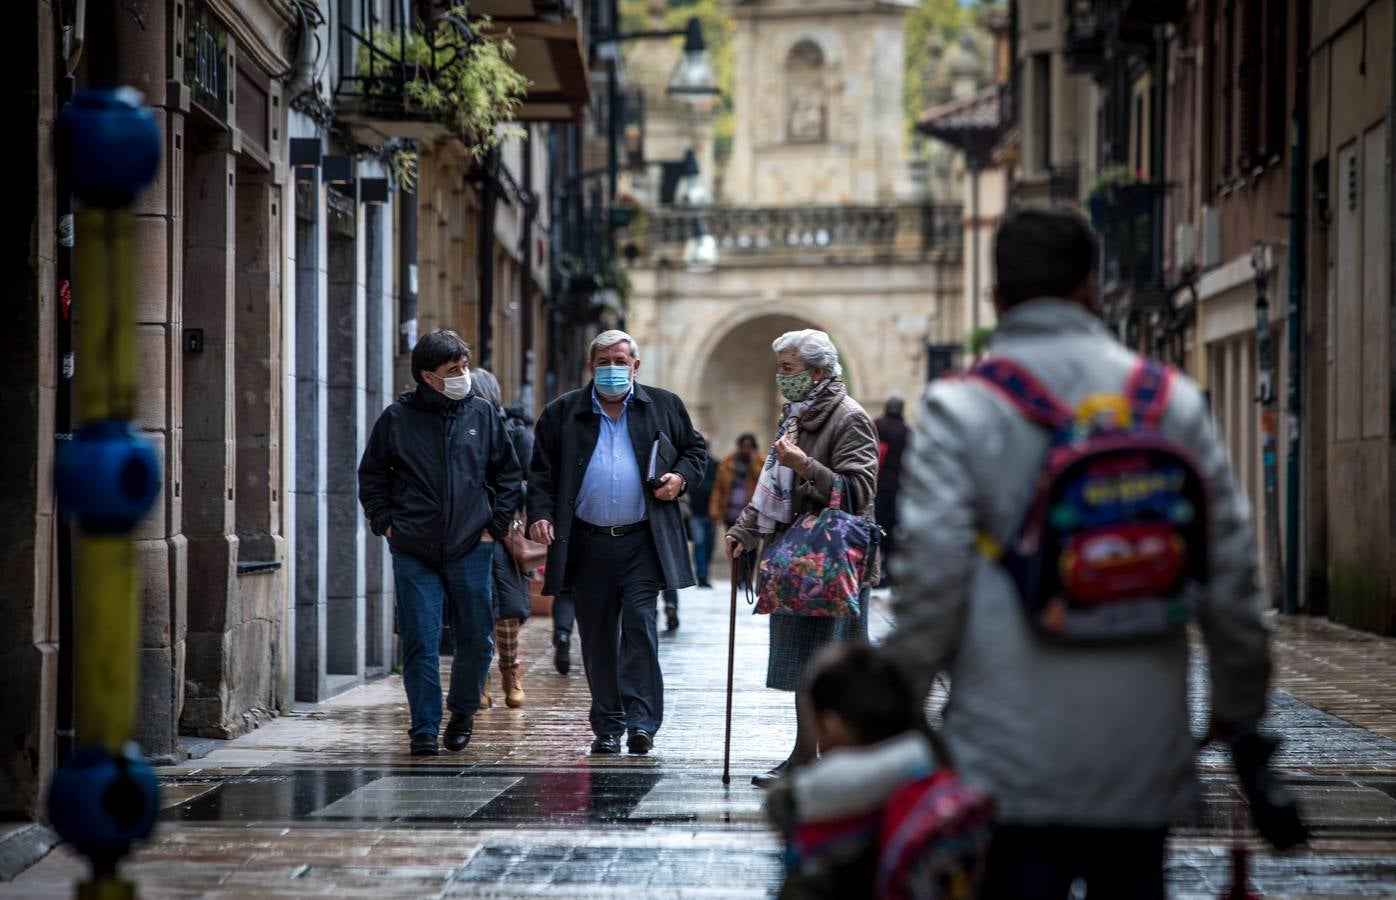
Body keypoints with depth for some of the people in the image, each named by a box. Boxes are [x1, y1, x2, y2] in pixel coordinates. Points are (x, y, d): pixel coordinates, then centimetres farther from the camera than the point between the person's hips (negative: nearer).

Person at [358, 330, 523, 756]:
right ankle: (424, 728, 5)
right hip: (413, 553, -1)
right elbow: (371, 477, 11)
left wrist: (495, 525, 5)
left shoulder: (481, 414, 5)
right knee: (420, 642, -2)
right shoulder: (397, 419, 1)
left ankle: (463, 711, 29)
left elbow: (509, 475, 13)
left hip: (471, 549, 1)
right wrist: (386, 524, 1)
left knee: (477, 640, 6)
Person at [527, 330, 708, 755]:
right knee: (597, 637, 6)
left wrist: (681, 477, -3)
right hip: (587, 543, 1)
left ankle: (641, 721, -11)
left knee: (640, 623, -11)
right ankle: (608, 725, 14)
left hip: (642, 541, -1)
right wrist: (540, 513, -9)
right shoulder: (562, 413, 7)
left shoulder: (663, 406, 9)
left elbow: (695, 450, 17)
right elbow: (541, 470, 6)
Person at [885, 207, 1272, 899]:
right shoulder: (1172, 403, 4)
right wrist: (1241, 708, 17)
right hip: (1144, 760, 3)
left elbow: (932, 580, -11)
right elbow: (1231, 575, 5)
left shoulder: (959, 410, -5)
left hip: (1009, 760, -3)